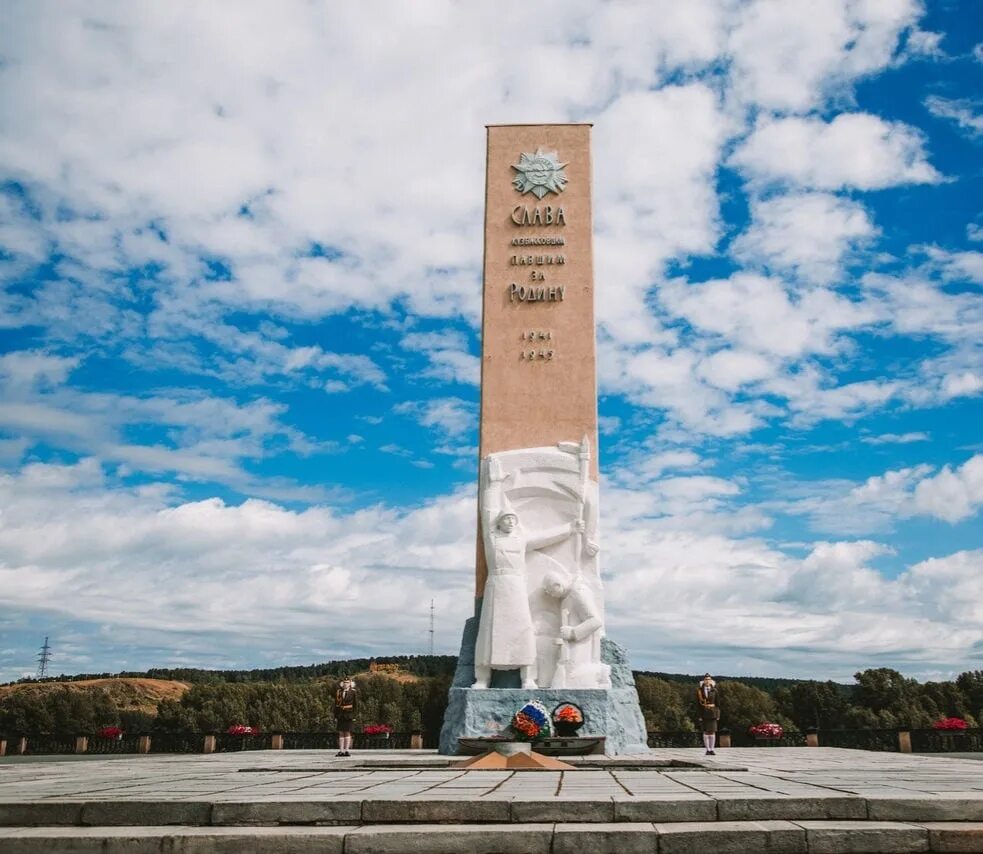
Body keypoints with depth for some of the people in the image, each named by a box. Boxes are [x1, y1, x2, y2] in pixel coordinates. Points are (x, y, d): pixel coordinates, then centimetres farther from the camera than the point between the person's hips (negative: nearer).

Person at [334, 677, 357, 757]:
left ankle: (347, 750, 0)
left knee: (347, 732, -2)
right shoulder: (338, 692, 7)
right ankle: (341, 751, 4)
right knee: (341, 733, 3)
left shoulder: (353, 692, 0)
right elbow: (336, 705, 8)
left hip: (349, 715, -3)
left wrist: (354, 715, -7)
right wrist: (335, 716, 3)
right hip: (340, 715, 3)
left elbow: (356, 704, -1)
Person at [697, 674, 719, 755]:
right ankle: (708, 749, 5)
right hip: (704, 712, 0)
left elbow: (717, 703, 3)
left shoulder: (714, 691, 3)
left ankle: (712, 749, 6)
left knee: (712, 731, 0)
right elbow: (698, 703, 0)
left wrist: (718, 714, -2)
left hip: (713, 712, 0)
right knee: (705, 731, 1)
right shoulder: (699, 690, 1)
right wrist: (699, 714, -5)